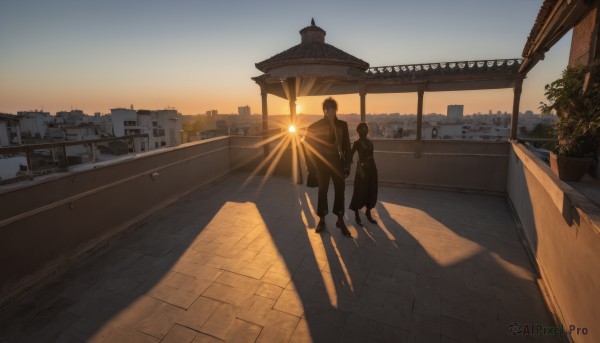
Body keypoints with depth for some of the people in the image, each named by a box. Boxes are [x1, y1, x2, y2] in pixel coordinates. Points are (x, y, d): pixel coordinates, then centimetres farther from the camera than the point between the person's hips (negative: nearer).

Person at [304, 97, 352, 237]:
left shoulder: (342, 125, 2)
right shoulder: (315, 127, -4)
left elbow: (346, 145, 4)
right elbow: (308, 147, -2)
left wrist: (347, 164, 0)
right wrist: (311, 167, -6)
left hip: (338, 163, 2)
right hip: (322, 164, -2)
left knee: (340, 190, 4)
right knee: (322, 191, 7)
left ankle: (340, 220, 17)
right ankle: (321, 220, 21)